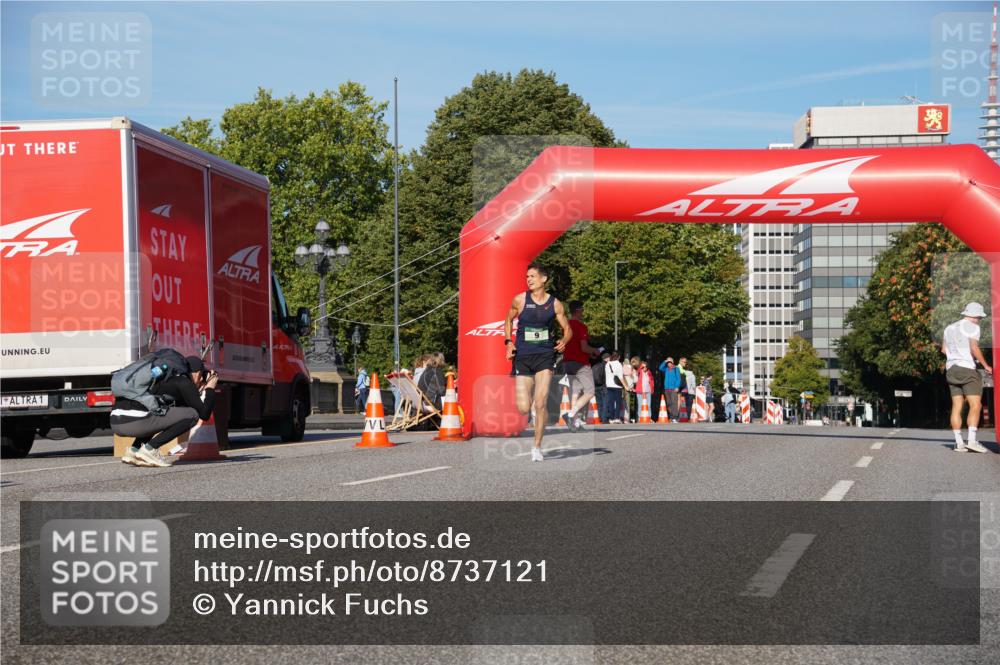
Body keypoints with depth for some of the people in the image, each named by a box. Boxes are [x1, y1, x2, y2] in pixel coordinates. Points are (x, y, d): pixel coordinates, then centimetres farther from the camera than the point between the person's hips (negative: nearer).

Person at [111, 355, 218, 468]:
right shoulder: (185, 383, 3)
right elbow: (204, 414, 4)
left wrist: (198, 390, 37)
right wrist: (210, 389, 18)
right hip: (133, 422, -9)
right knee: (192, 415, -1)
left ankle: (133, 450, 14)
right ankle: (149, 449, -5)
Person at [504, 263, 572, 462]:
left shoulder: (555, 304, 1)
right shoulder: (520, 300, 1)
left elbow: (567, 328, 11)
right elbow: (509, 320, 16)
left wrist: (564, 340, -11)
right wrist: (508, 342, 1)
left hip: (545, 356, -1)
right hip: (522, 356, 1)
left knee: (541, 403, -13)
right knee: (523, 409, -6)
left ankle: (537, 447, 2)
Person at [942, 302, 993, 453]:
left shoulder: (950, 328, 18)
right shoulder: (972, 327, -5)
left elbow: (944, 349, 23)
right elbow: (974, 348, -15)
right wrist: (985, 365, -8)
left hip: (951, 369, 7)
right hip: (967, 368, -7)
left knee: (957, 407, 4)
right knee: (975, 406, -9)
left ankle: (958, 443, 0)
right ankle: (972, 440, -20)